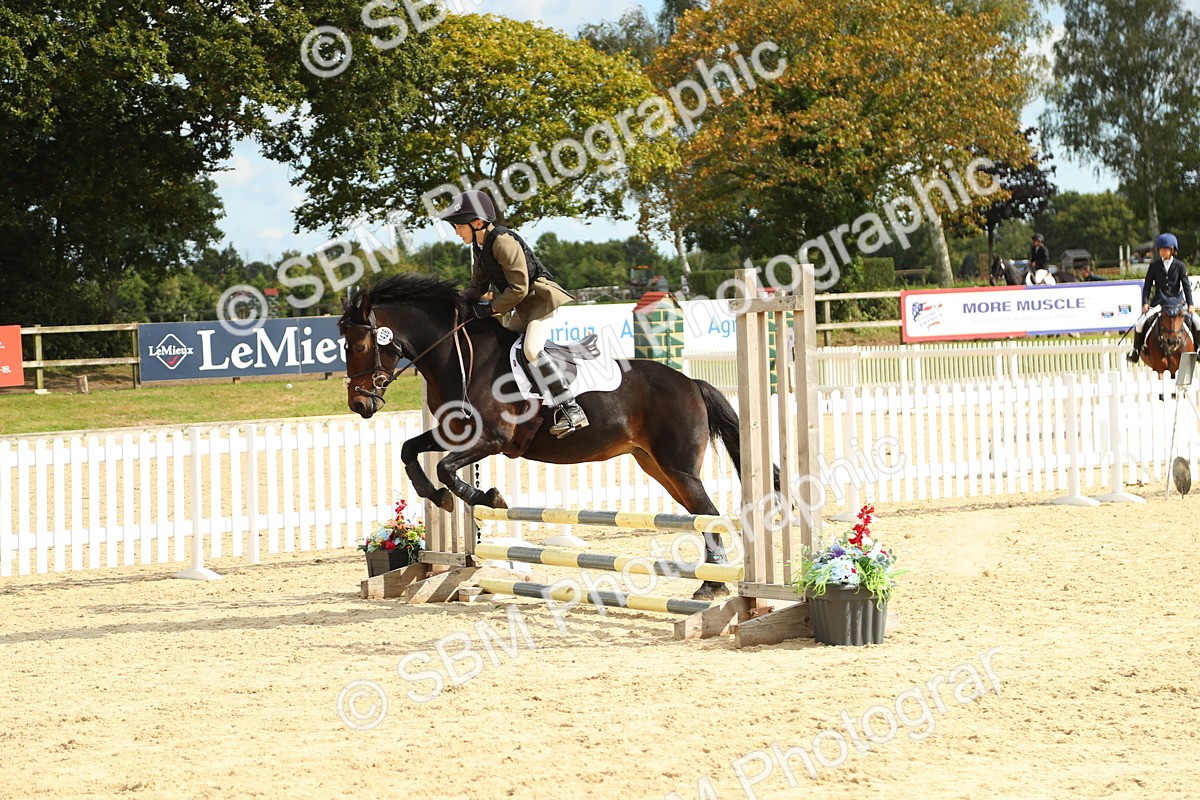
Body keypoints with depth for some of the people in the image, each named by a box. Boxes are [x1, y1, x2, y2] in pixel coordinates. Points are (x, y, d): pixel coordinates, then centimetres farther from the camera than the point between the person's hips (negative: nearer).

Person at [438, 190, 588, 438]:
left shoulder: (503, 242, -23)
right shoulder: (479, 247, 8)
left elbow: (518, 288, -23)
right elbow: (478, 284, 18)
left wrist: (491, 308, -18)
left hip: (542, 298, -11)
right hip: (523, 307, 11)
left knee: (531, 350, -26)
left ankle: (571, 410, -28)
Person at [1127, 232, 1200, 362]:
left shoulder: (1180, 266, 4)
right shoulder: (1154, 266, 6)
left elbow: (1186, 285, -1)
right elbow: (1147, 285, 4)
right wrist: (1145, 303, -10)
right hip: (1159, 303, 0)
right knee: (1140, 323, -19)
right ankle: (1136, 351, -4)